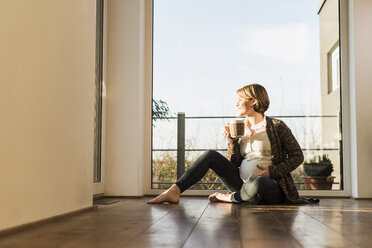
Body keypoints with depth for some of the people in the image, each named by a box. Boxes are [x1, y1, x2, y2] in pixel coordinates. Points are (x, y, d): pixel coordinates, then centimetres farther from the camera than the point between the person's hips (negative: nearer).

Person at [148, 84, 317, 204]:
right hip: (243, 183, 5)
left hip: (271, 188, -5)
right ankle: (174, 191, -18)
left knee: (257, 183, -42)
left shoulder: (277, 126, -1)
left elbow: (297, 156, 1)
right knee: (211, 155, -9)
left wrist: (273, 170, -12)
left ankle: (229, 197, -13)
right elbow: (234, 162, 11)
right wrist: (232, 140, -4)